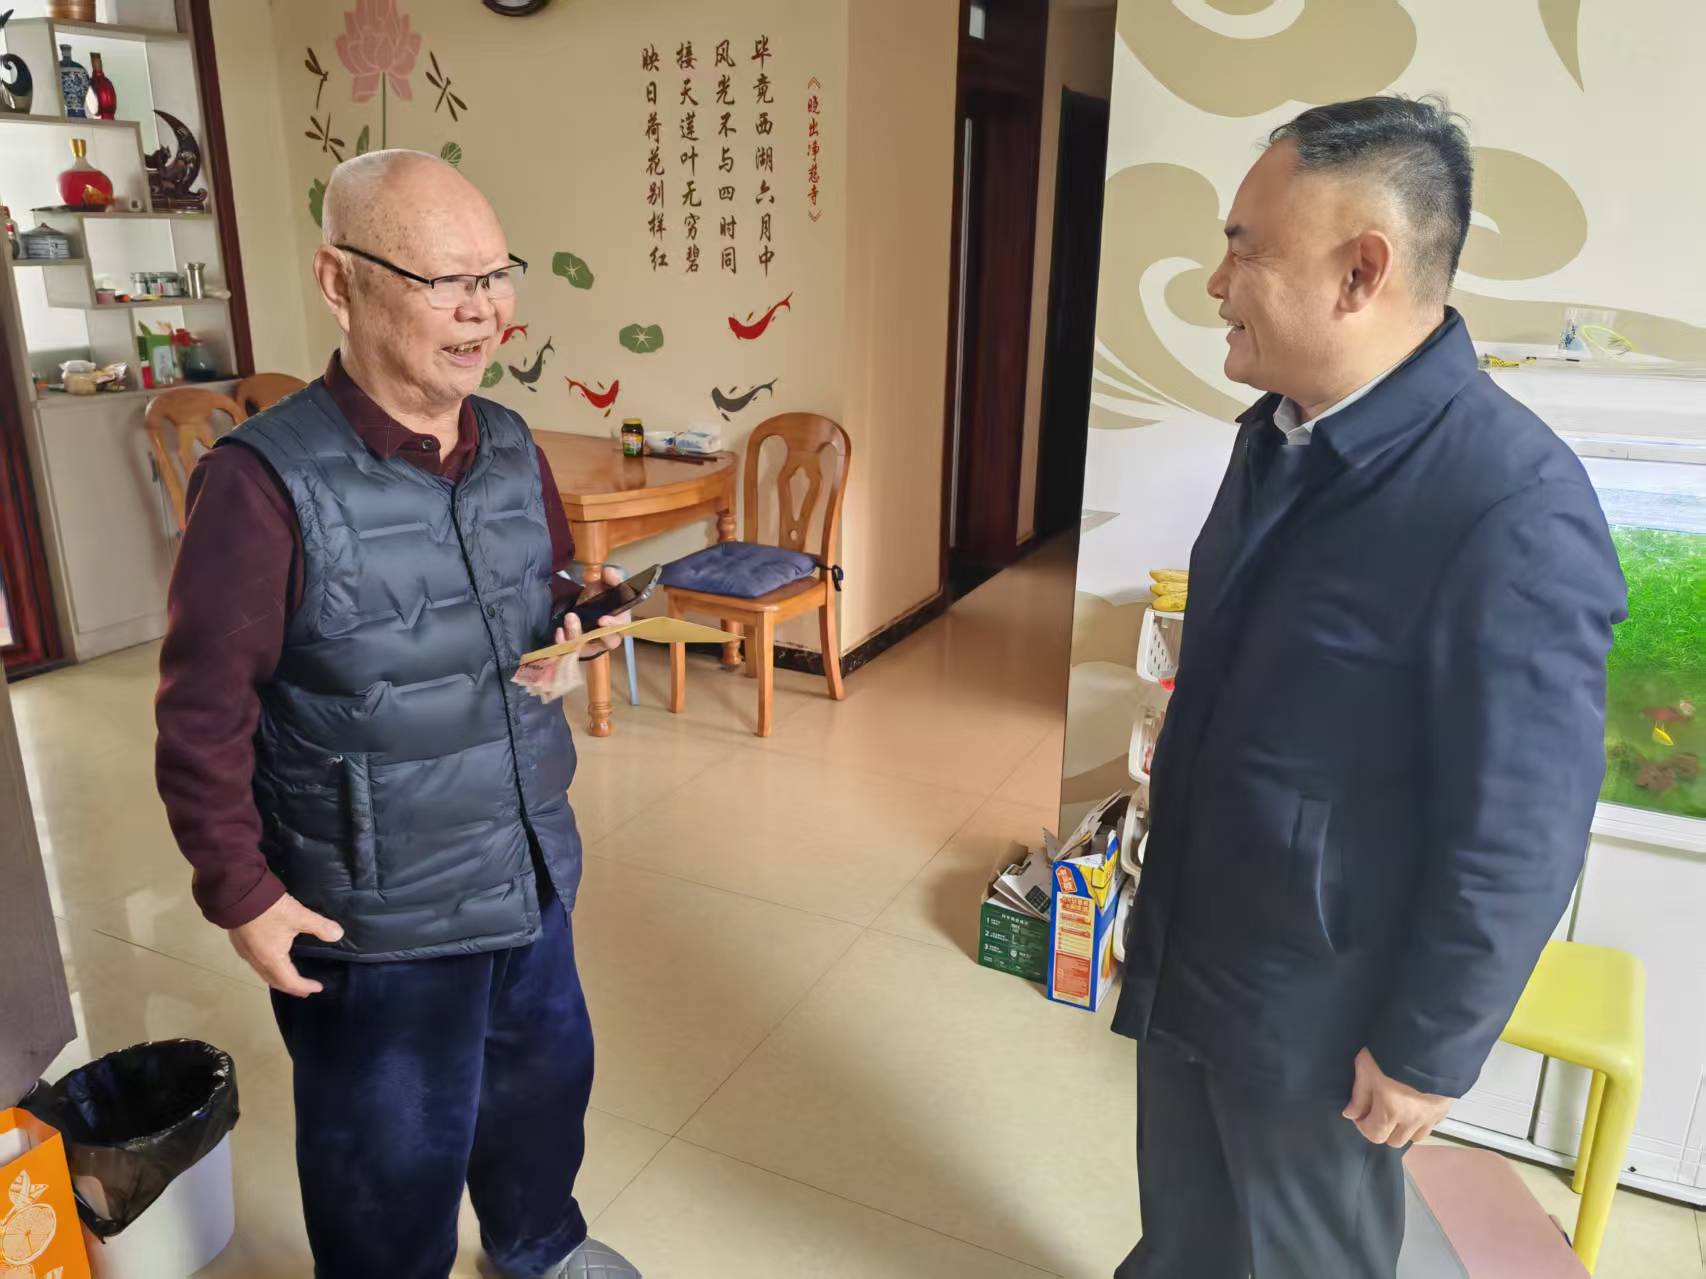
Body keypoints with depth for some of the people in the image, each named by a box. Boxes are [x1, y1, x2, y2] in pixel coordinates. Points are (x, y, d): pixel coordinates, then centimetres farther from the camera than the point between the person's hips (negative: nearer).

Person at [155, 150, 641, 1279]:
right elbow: (203, 717, -15)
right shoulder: (266, 482, -21)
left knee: (546, 1073, 26)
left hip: (534, 868, 7)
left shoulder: (513, 448, -1)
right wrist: (240, 892, -11)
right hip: (379, 912, -6)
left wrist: (569, 643, -7)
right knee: (397, 1156, 14)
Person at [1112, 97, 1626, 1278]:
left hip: (1317, 1007, -6)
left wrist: (1426, 1051, -13)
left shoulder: (1513, 508, -29)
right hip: (1185, 949, 7)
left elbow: (1517, 837, -23)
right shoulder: (1277, 431, -2)